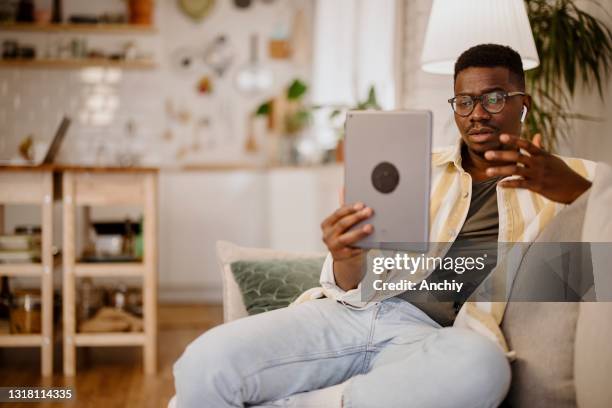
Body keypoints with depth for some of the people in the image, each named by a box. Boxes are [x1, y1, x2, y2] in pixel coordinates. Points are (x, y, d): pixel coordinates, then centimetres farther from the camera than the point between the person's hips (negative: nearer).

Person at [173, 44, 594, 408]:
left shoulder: (560, 178, 16)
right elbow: (355, 286, 12)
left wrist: (572, 188, -17)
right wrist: (346, 260, -13)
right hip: (355, 311, 2)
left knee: (481, 365, -40)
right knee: (205, 362, -27)